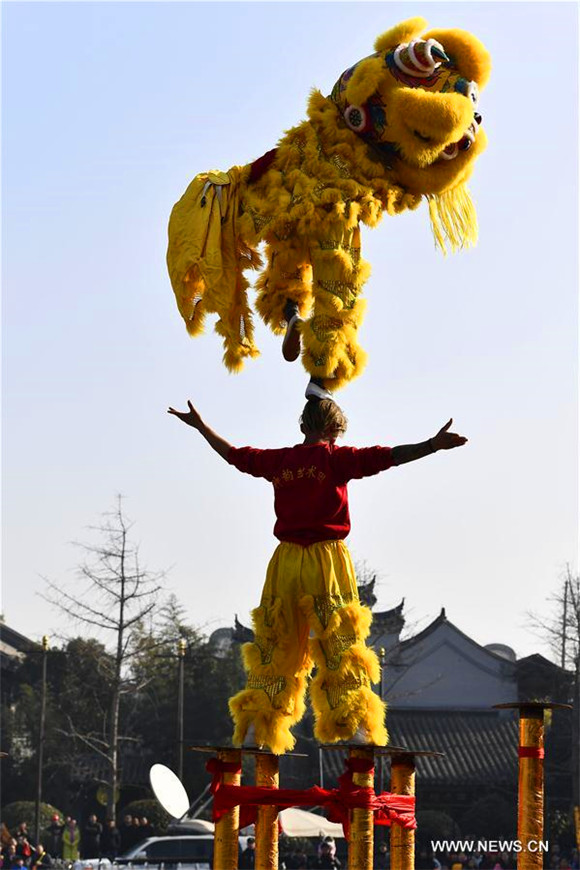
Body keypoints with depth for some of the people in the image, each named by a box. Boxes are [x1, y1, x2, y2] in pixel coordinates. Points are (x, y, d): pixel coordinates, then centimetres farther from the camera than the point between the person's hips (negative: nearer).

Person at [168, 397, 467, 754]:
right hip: (328, 560, -4)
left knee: (275, 647, 8)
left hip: (285, 561, 4)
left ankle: (253, 730, 5)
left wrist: (200, 425, 36)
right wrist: (433, 445, -19)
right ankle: (358, 729, -10)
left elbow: (233, 454, 21)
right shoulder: (336, 459, -4)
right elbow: (386, 456, -15)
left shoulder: (279, 460, 9)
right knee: (341, 646, -3)